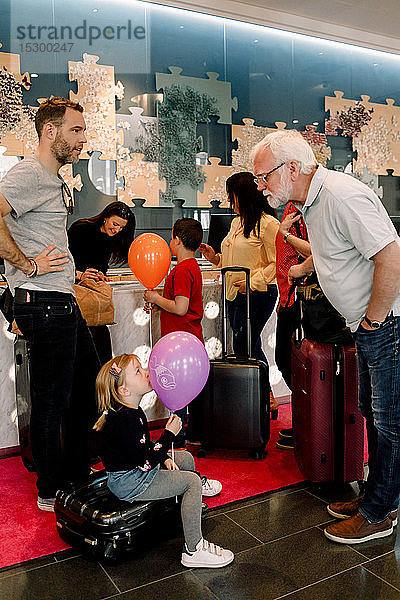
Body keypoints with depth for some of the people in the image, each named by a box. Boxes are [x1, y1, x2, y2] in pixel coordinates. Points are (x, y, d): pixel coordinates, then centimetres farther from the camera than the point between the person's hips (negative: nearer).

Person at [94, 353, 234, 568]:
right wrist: (169, 434, -22)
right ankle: (193, 551, -8)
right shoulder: (124, 419, -28)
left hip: (136, 470, 11)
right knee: (192, 481, -14)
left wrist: (165, 458, 7)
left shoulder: (132, 410, 5)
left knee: (186, 458, 18)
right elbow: (146, 462, -29)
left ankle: (191, 505, 41)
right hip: (129, 483, -11)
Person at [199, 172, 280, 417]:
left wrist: (252, 282, -21)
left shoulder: (268, 223, -11)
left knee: (243, 351, -7)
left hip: (258, 295, -9)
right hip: (235, 295, 9)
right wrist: (214, 257, 8)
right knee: (252, 350, 15)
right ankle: (268, 399, 28)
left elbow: (276, 263, -14)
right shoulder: (237, 222, 16)